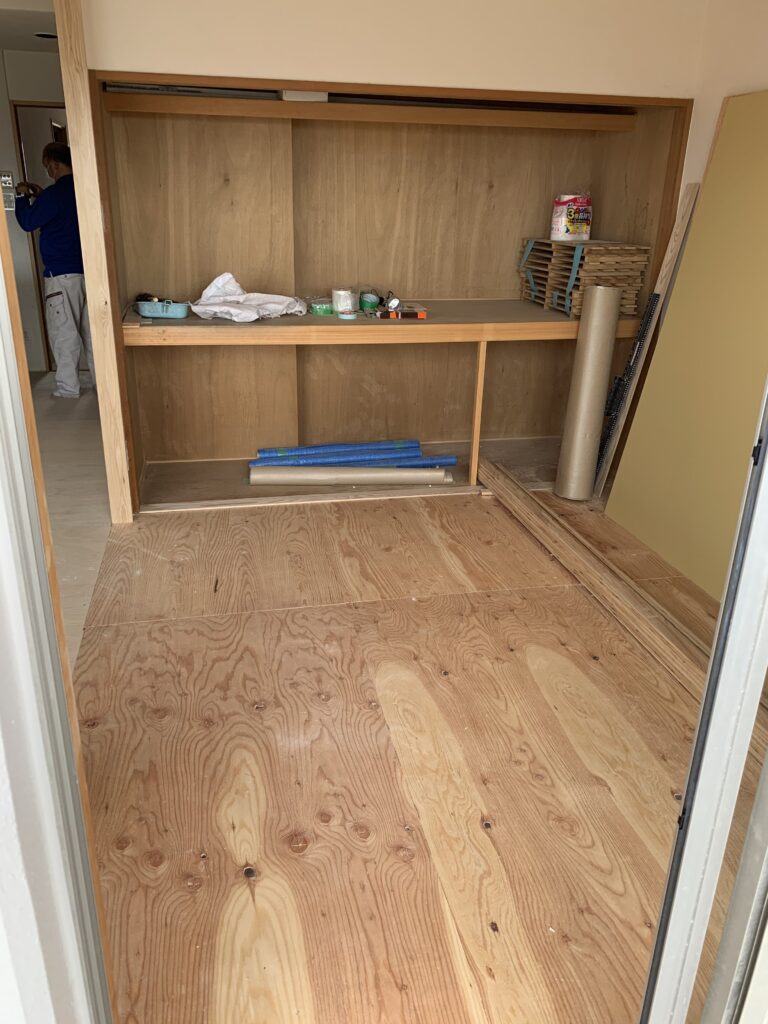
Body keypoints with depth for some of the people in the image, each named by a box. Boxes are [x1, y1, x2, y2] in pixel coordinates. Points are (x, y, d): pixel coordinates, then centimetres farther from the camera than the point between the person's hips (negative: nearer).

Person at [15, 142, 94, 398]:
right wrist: (39, 196, 19)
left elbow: (28, 222, -4)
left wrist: (22, 196, 10)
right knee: (91, 329, 12)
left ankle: (68, 387, 4)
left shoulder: (55, 193, -15)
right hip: (88, 270, 7)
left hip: (62, 273, -7)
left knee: (63, 332, 0)